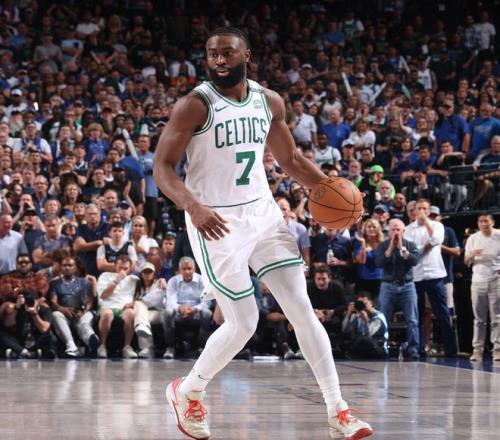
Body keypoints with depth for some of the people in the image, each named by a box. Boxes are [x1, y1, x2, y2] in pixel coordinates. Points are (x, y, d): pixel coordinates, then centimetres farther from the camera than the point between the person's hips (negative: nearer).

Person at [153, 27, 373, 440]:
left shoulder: (269, 101, 3)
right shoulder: (195, 105, -13)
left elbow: (290, 159, 16)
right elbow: (163, 167, -15)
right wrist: (193, 206, -33)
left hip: (263, 212, 5)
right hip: (217, 223, -5)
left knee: (303, 309, -1)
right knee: (242, 323, -6)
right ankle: (188, 391, 20)